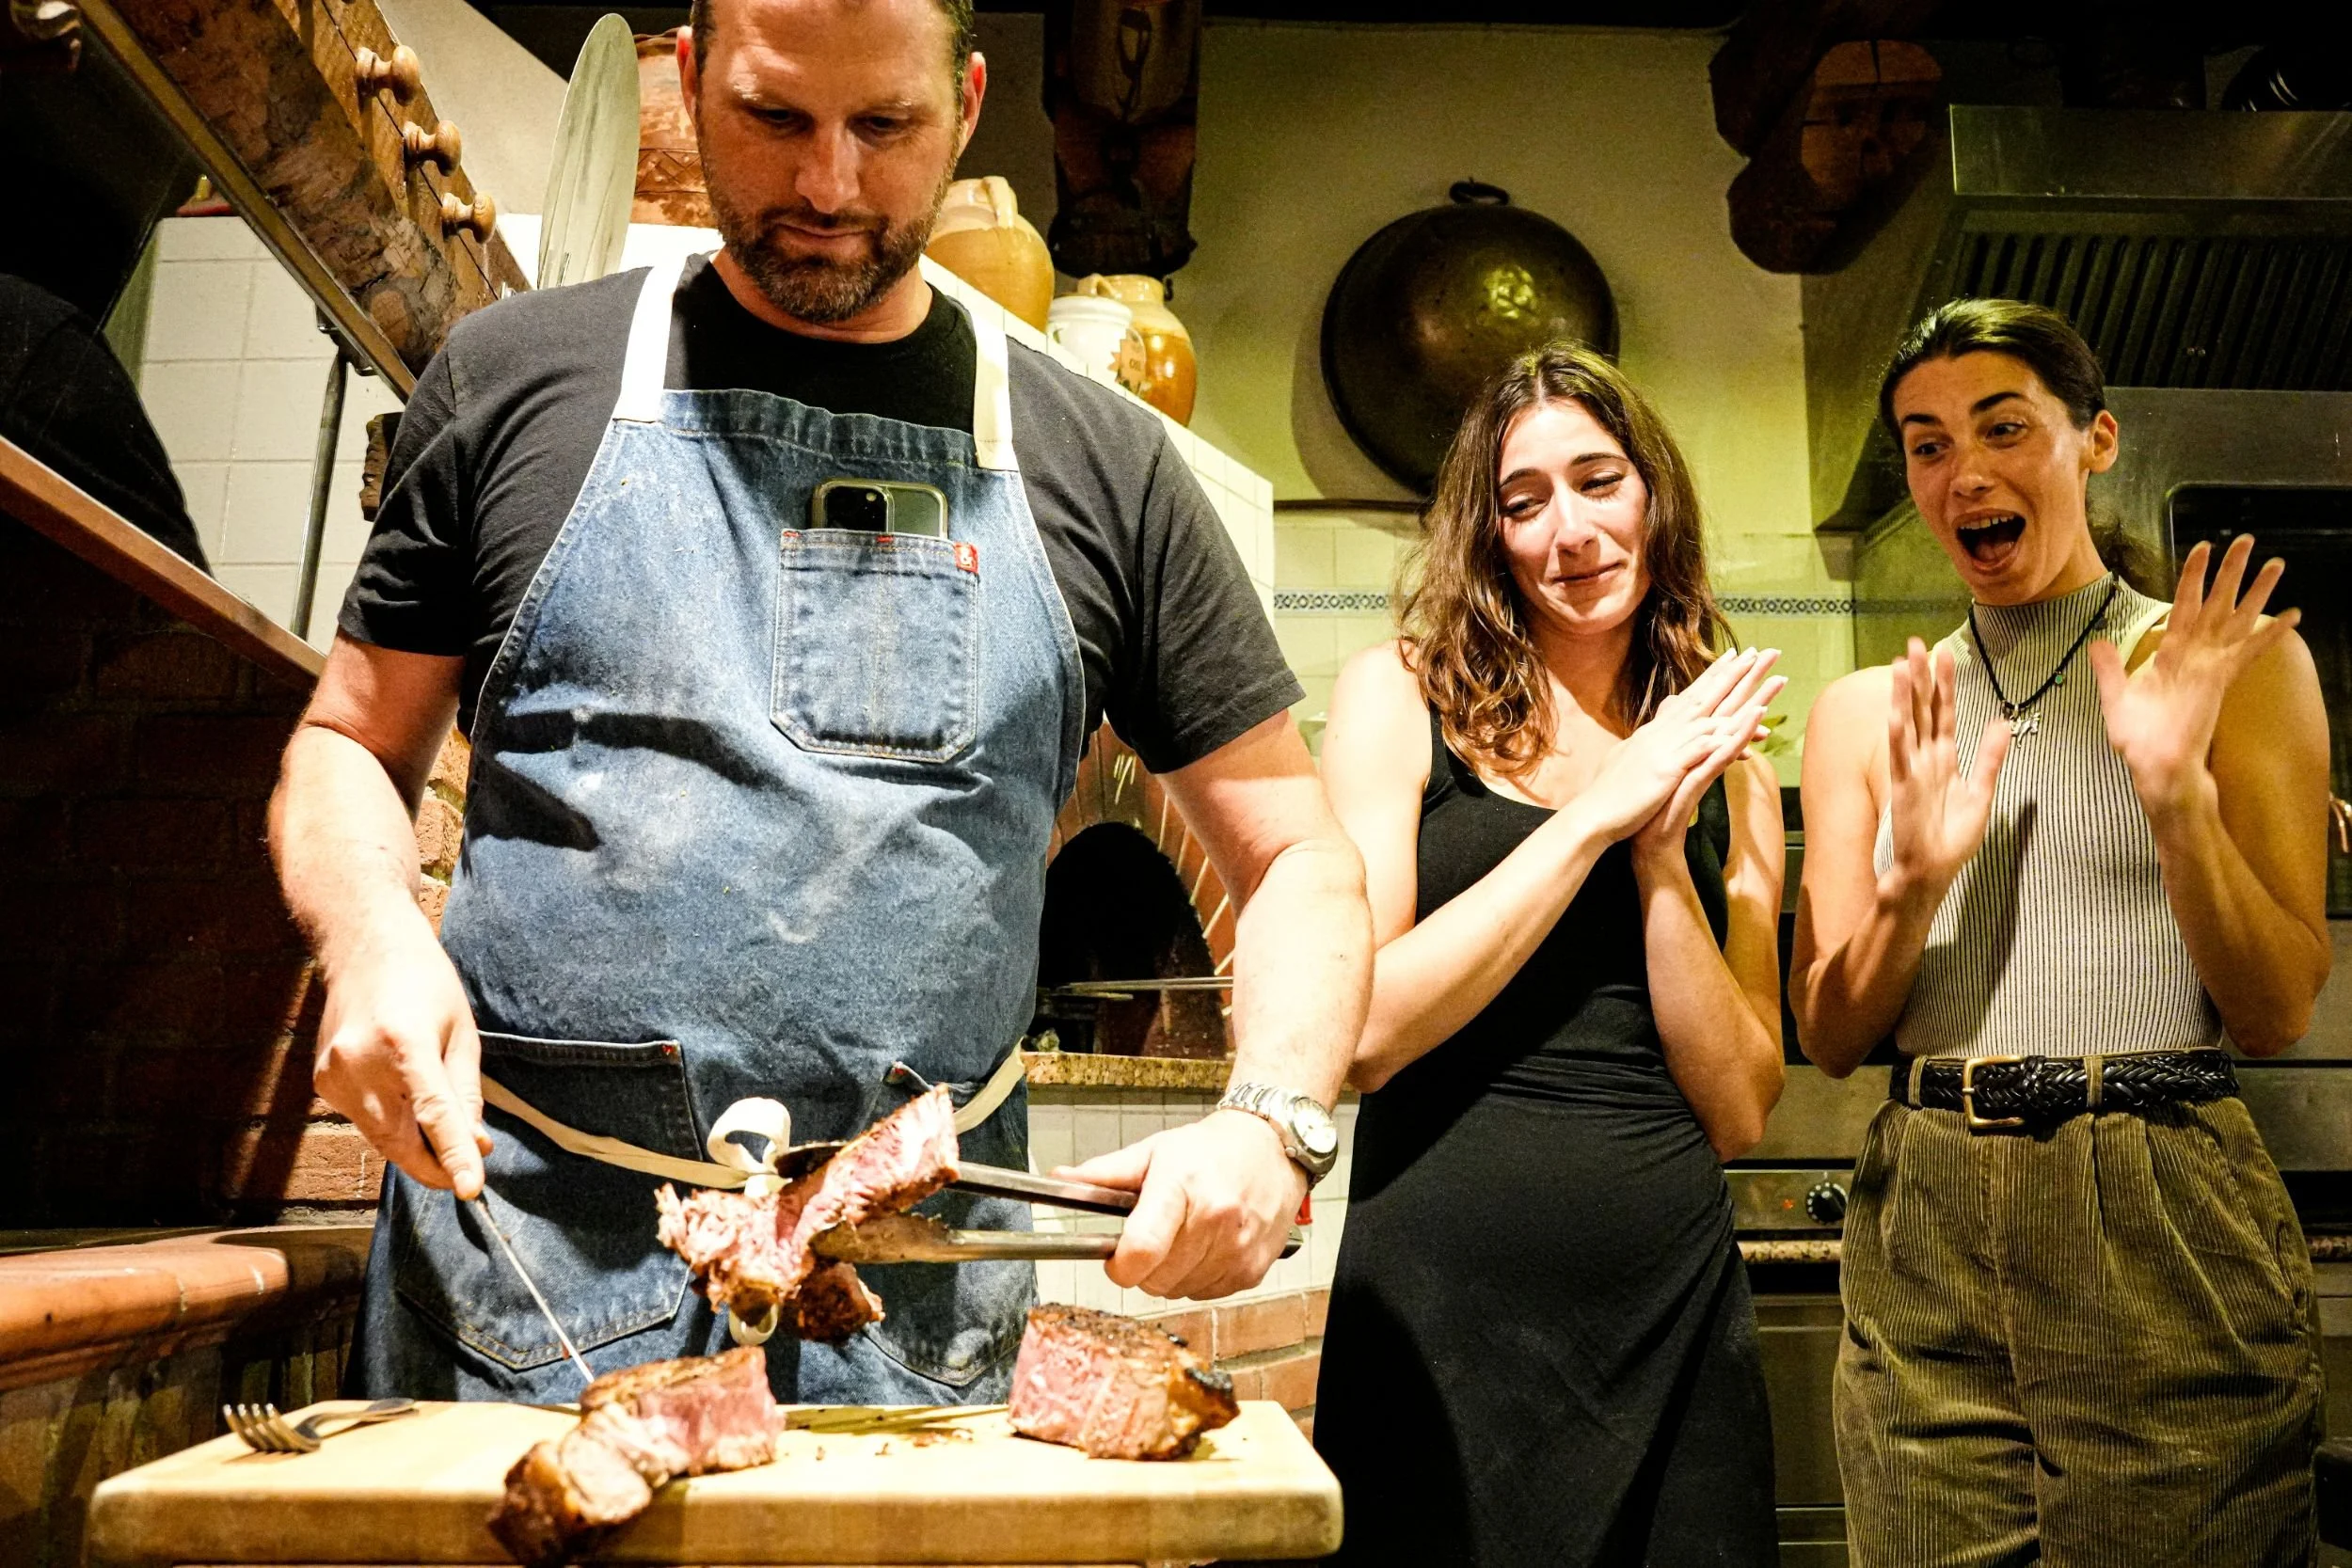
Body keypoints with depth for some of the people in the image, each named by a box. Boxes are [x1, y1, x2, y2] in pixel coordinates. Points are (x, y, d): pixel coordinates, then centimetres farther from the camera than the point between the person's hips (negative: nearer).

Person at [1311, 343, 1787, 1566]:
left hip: (1676, 1295, 3)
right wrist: (1597, 815, -11)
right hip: (1443, 1291, -3)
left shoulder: (1723, 771, 9)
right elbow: (1359, 1030, -12)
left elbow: (1739, 1111, 3)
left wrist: (1661, 846, -8)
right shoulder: (1400, 697, -1)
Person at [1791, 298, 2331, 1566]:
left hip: (2167, 1223, -2)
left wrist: (2177, 793, -16)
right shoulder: (1870, 713, 8)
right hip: (1926, 1235, 2)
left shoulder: (2232, 662, 2)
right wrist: (1913, 884, -13)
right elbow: (1831, 1036, 6)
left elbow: (2275, 1014, -2)